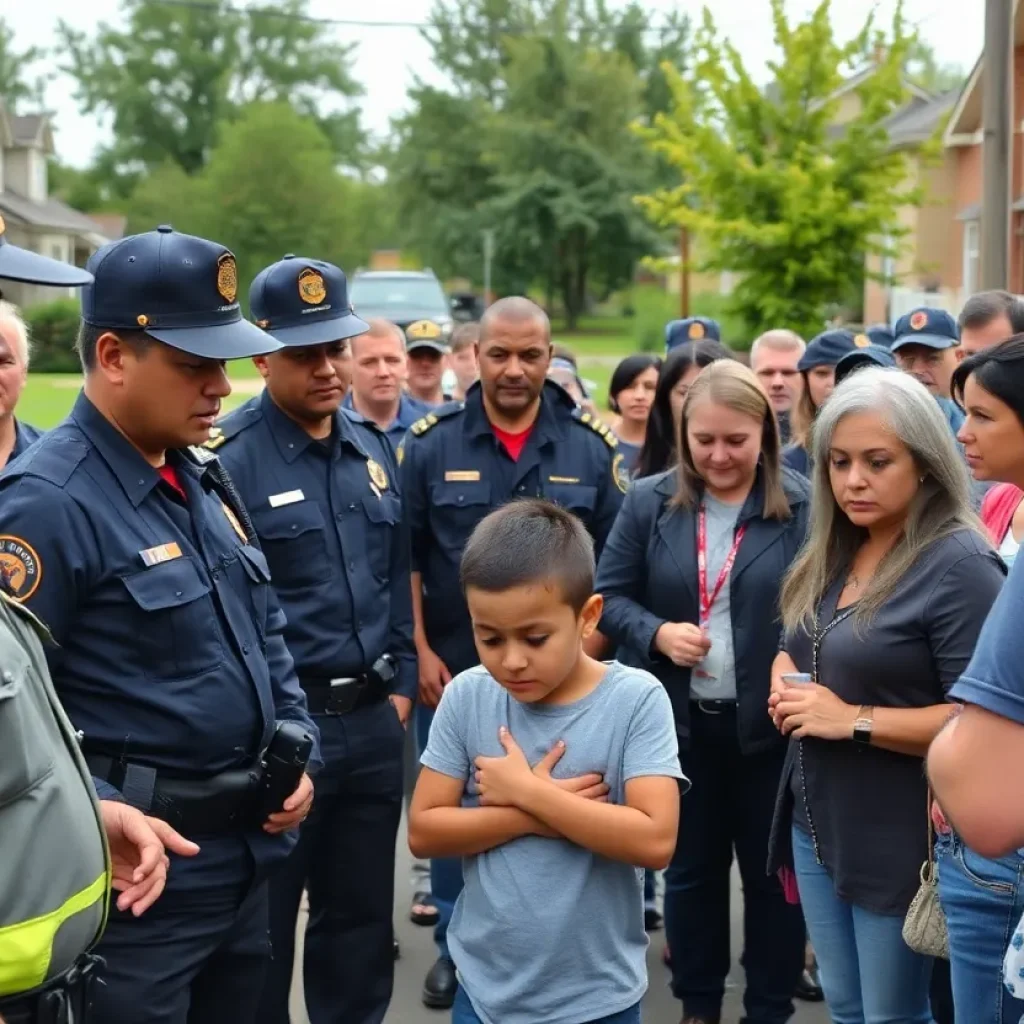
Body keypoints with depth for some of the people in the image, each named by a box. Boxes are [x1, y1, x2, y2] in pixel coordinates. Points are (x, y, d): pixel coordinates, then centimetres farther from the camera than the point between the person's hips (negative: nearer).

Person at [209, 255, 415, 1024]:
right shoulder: (228, 458, -14)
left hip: (374, 720, 6)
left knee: (361, 913, 18)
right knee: (263, 926, 9)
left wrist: (401, 684, 11)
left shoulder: (374, 448, 8)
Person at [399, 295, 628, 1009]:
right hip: (454, 671, 0)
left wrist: (589, 653, -3)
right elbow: (403, 557, -1)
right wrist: (421, 652, -5)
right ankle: (455, 945, 28)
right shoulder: (430, 442, -4)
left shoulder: (593, 446, -2)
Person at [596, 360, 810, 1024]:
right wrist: (657, 634, -16)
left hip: (773, 724, -2)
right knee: (690, 869, 17)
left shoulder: (804, 505, -9)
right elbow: (610, 595, 3)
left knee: (773, 872, 12)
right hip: (681, 721, 3)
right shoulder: (649, 501, -1)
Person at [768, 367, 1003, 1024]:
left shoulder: (958, 566, -19)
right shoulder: (833, 554, 7)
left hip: (898, 838, -8)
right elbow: (796, 647, 21)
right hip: (815, 820, 8)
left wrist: (854, 720, -23)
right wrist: (784, 682, -1)